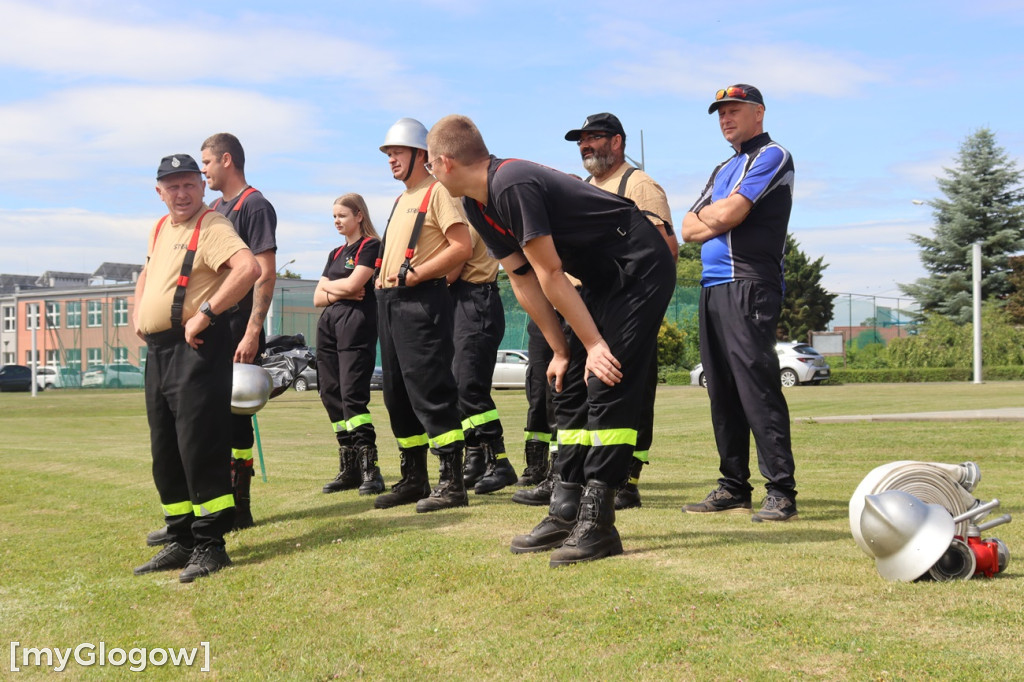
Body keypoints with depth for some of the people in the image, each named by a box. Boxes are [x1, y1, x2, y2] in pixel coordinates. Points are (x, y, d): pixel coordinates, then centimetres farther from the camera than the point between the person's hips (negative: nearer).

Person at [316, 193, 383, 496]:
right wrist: (338, 292, -3)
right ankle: (349, 469, 10)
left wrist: (329, 286, 6)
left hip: (357, 321, -8)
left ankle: (370, 469, -17)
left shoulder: (370, 246, -1)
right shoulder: (336, 253, 23)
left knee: (353, 395, -16)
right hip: (328, 324, 8)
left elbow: (353, 283, -13)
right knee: (331, 396, 4)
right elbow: (318, 298, 17)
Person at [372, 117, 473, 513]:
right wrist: (384, 277, 9)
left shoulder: (438, 192, -6)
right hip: (389, 303, 10)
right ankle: (413, 480, 20)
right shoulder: (402, 200, 23)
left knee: (430, 391, -12)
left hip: (422, 301, -10)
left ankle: (453, 484, -9)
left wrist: (415, 274, -19)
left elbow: (462, 247, -16)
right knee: (398, 394, 11)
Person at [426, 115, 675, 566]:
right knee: (572, 388, 6)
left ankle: (597, 523, -15)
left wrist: (595, 343, -19)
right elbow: (523, 279, 6)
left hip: (641, 270, -10)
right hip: (602, 280, 10)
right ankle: (566, 513, 10)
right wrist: (561, 350, 6)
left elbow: (550, 274, -23)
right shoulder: (477, 204, 5)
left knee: (607, 389, -16)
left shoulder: (513, 185, -26)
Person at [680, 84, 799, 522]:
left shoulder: (771, 157, -1)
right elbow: (689, 229, 17)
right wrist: (717, 220, -2)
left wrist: (705, 214, 7)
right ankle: (734, 488, 13)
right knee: (722, 392, 8)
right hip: (712, 288, 9)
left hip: (748, 285, -9)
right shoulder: (722, 170, 25)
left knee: (757, 387, -13)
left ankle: (781, 492, -12)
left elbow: (727, 214, -13)